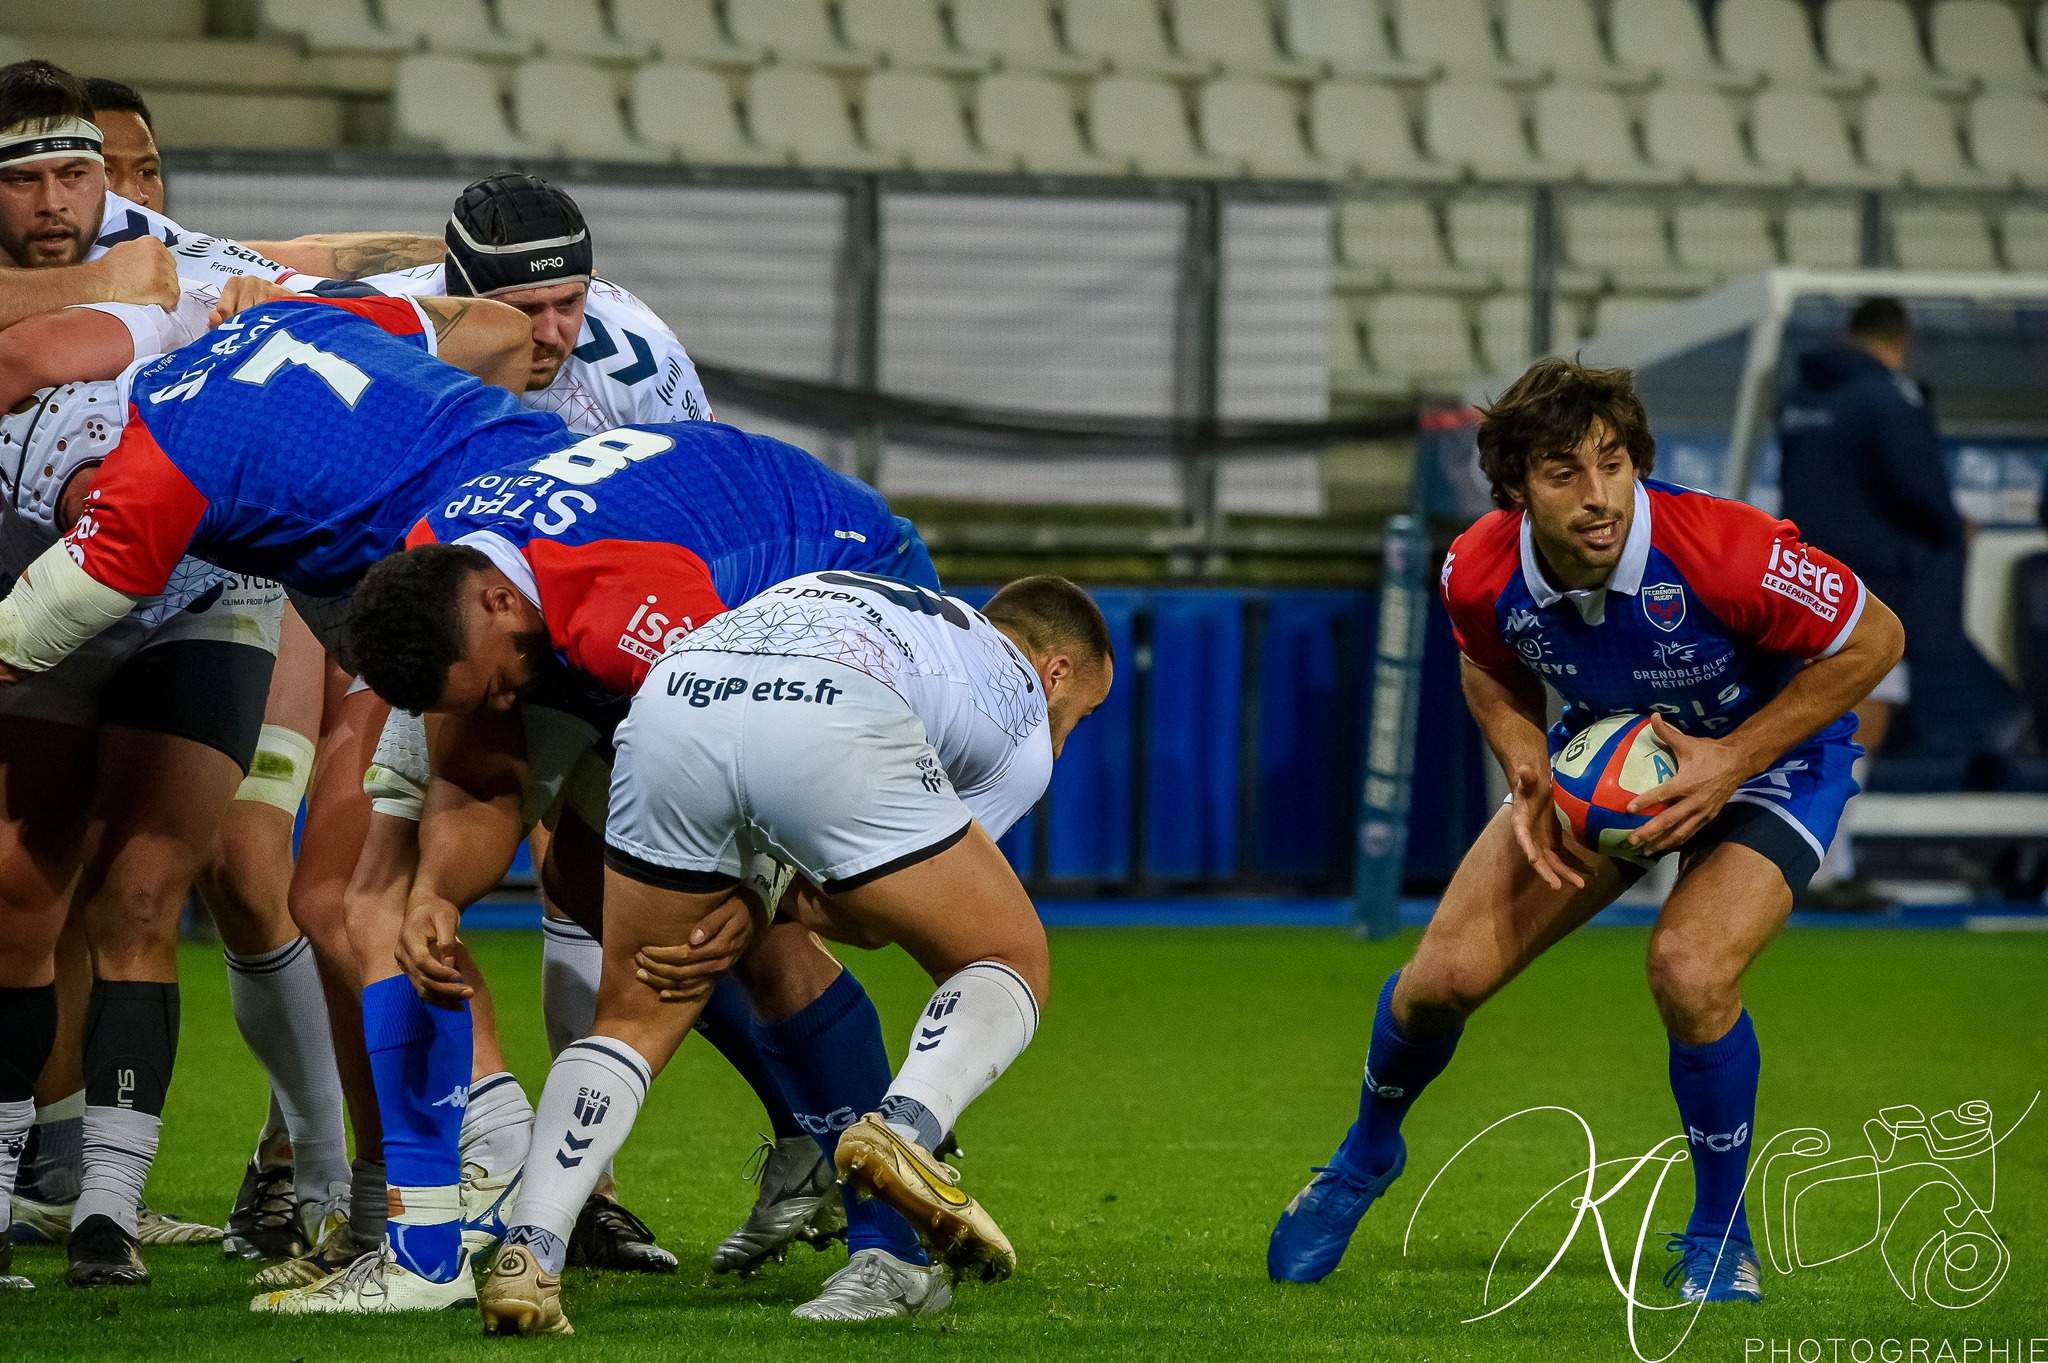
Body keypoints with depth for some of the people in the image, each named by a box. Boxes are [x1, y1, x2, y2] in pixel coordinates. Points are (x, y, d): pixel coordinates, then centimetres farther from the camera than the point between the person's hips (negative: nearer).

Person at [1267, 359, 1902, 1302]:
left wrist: (1732, 761, -25)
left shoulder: (1725, 552, -37)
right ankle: (1367, 1156, 29)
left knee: (1690, 969, -29)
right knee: (1447, 974, -5)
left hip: (1772, 756, -4)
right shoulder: (1479, 575, -23)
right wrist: (1527, 780, -16)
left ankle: (1719, 1240, -4)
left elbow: (1874, 639, -21)